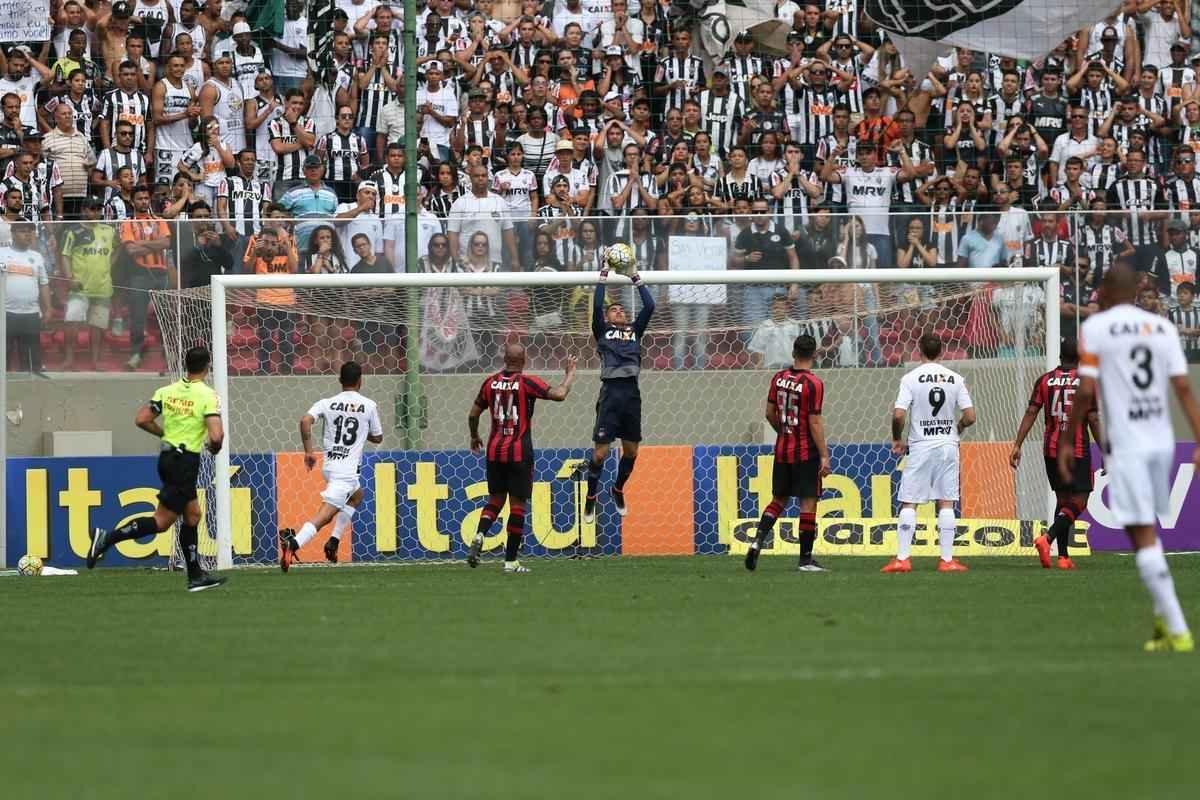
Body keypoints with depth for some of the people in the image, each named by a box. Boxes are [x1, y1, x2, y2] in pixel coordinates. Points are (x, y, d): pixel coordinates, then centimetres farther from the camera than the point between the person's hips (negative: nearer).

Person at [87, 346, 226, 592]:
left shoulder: (167, 391, 3)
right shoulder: (208, 396, -13)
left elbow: (141, 420, 2)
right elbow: (216, 436, -22)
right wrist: (215, 448, 1)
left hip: (166, 457, 8)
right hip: (187, 460, -8)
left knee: (192, 515, 17)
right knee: (161, 521, -4)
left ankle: (196, 576, 20)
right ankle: (107, 538, -16)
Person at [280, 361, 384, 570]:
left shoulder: (327, 403, 5)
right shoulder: (369, 406, -1)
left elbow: (305, 420, -12)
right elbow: (377, 437, 10)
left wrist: (308, 451, -5)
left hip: (328, 466, 6)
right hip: (347, 470, -6)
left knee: (356, 495, 33)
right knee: (325, 513, -13)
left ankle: (334, 540, 21)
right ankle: (294, 543, -36)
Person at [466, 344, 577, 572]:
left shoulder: (491, 382, 4)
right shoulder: (526, 383, -10)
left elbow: (473, 414, 12)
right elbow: (559, 394, -18)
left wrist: (474, 437, 30)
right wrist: (570, 374, 0)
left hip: (495, 451, 4)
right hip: (519, 452, -4)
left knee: (495, 499, 18)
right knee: (517, 504, 2)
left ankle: (479, 536, -9)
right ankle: (511, 562, 1)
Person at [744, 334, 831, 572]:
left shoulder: (779, 378, 3)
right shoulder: (813, 384, -15)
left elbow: (770, 413, 10)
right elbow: (815, 422, -16)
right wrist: (824, 456, -13)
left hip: (782, 450, 6)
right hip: (806, 452, -5)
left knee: (779, 499, 16)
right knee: (808, 503, 1)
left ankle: (758, 540, -3)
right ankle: (806, 558, 2)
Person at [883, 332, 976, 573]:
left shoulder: (911, 379, -6)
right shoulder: (955, 379, 2)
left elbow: (898, 415, -14)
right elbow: (970, 416, -2)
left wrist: (897, 440, 4)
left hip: (920, 447, -2)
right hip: (948, 445, 2)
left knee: (909, 504, 2)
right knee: (946, 504, 6)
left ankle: (902, 558, -3)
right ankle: (947, 559, 4)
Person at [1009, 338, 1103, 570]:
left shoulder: (1045, 381, 5)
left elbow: (1031, 413, -1)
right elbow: (1094, 420, -7)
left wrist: (1017, 445, 0)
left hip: (1051, 449, 4)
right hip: (1078, 449, -4)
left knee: (1062, 500, 15)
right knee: (1078, 503, -3)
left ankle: (1063, 556, 10)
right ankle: (1047, 538, -26)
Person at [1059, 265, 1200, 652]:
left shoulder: (1094, 328, -4)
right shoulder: (1163, 328, 8)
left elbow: (1085, 391, -9)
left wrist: (1066, 442, 0)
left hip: (1125, 444, -5)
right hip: (1161, 442, 5)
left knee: (1143, 537, -5)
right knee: (1149, 529, 21)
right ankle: (1164, 621, 17)